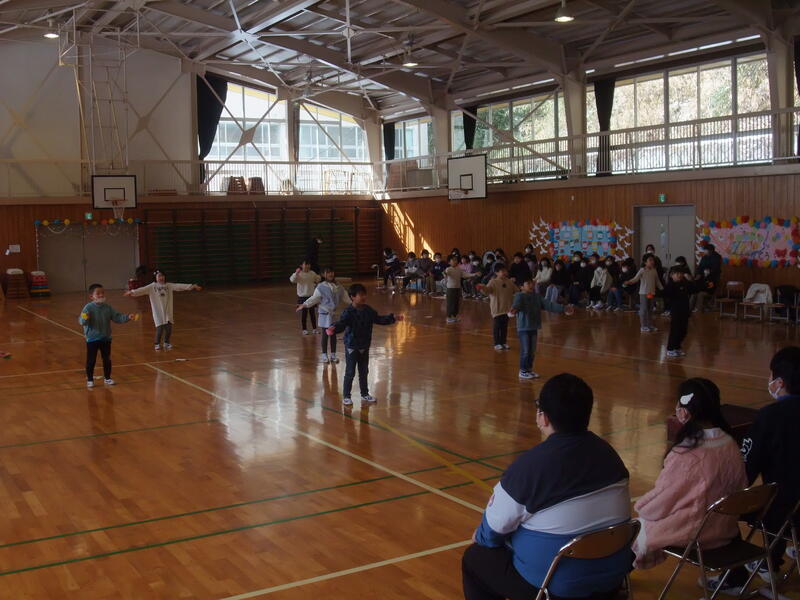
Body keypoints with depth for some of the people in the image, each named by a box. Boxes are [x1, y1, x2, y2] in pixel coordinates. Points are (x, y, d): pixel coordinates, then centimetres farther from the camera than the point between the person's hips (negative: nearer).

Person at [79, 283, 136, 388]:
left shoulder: (108, 307, 1)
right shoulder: (88, 308, -14)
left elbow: (117, 317, 4)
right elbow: (81, 321, -22)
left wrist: (128, 317, -8)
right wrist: (84, 319, -45)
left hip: (106, 339, 4)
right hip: (92, 339, -4)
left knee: (107, 359, 12)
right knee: (91, 360, 3)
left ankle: (107, 378, 26)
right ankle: (89, 379, 16)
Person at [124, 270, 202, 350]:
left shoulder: (169, 286, 5)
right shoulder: (152, 287, -3)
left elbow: (179, 286, 1)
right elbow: (142, 290, -14)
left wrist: (192, 286, -4)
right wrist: (132, 292, -28)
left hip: (168, 311, 3)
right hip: (158, 312, -3)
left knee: (168, 328, 1)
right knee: (160, 328, -8)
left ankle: (166, 343, 25)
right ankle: (157, 344, 13)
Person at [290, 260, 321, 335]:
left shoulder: (312, 273, 1)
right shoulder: (299, 274, -12)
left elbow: (317, 280, 18)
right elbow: (292, 280, -28)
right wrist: (296, 273, -41)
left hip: (311, 296, 4)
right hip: (302, 296, -4)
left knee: (312, 313, 11)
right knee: (304, 313, 3)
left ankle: (315, 328, 21)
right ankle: (304, 329, 14)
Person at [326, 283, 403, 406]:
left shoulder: (368, 311, 3)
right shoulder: (348, 312, -18)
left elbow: (379, 319, 16)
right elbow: (341, 323, -32)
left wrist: (393, 318, 13)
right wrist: (334, 328, -53)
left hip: (365, 347, 6)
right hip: (351, 347, -6)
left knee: (364, 372, 17)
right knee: (350, 373, 0)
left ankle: (365, 394, 30)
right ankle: (346, 396, 12)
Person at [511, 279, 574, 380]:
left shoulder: (536, 297, 10)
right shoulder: (520, 296, -10)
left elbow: (549, 305, 8)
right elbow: (516, 304, -31)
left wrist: (563, 308, 1)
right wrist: (514, 309, -56)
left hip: (534, 328, 6)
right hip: (523, 328, -6)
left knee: (532, 351, 13)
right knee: (525, 351, -4)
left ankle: (529, 369, 25)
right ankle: (523, 371, 7)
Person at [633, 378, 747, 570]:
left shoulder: (684, 455, -29)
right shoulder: (730, 444, -8)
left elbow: (661, 501, -17)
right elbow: (739, 488, 6)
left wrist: (640, 507, 4)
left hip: (691, 534, -7)